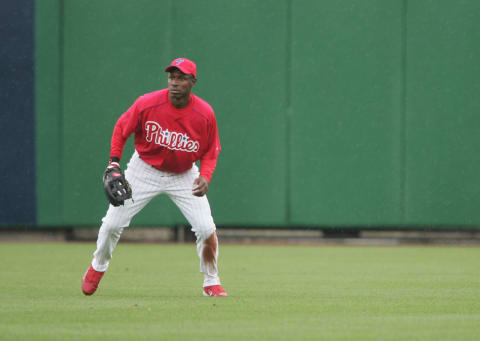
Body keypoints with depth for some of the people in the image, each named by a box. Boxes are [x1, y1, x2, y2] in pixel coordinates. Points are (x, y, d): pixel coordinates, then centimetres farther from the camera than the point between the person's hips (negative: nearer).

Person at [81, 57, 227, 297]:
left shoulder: (205, 114, -19)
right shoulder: (147, 104, -22)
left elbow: (210, 152, -6)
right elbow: (122, 129, -5)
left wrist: (205, 177, -24)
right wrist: (114, 162, -14)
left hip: (184, 175, 0)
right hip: (145, 169, 0)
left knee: (206, 229, -12)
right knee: (112, 223, -2)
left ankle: (211, 282, 10)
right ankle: (98, 266, 28)